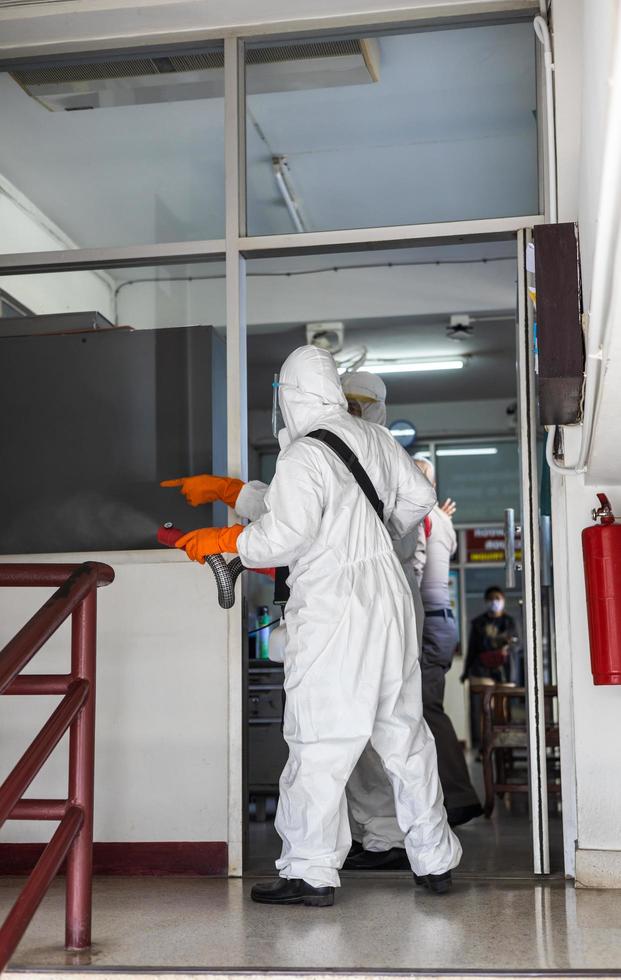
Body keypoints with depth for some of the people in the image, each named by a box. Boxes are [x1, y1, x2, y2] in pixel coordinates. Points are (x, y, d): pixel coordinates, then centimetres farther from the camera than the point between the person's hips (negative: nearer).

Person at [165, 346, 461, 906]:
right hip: (388, 596, 8)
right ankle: (435, 859, 24)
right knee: (404, 732, 15)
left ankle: (311, 873, 5)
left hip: (332, 613, -7)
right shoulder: (376, 439, 9)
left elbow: (285, 535, -20)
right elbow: (419, 496, 20)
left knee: (319, 744, -1)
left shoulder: (304, 455, -14)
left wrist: (220, 541, -6)